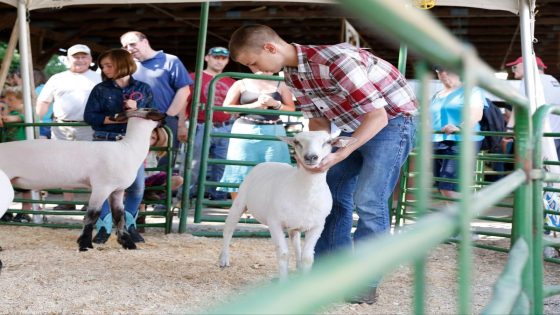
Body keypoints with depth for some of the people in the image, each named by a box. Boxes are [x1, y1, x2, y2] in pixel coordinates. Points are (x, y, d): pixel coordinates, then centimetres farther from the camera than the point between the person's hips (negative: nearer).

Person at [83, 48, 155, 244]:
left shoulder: (143, 89, 7)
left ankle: (129, 225, 16)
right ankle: (104, 228, 7)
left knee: (137, 186, -4)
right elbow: (89, 116, -1)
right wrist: (111, 119, -13)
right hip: (105, 141, 0)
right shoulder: (100, 90, 6)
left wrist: (137, 111, -11)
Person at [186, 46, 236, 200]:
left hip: (225, 130, 4)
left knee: (222, 166, 8)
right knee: (194, 166, -4)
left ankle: (218, 198, 18)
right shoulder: (194, 78, 1)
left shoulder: (231, 82, 14)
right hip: (200, 128, -4)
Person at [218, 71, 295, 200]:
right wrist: (254, 105, -8)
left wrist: (275, 104, -8)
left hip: (273, 133, 1)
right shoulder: (241, 84, 6)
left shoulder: (280, 85, 12)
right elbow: (226, 107, 0)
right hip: (245, 132, -1)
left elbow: (291, 109, 11)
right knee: (240, 173, -4)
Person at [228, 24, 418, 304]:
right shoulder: (292, 74, -4)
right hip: (354, 125, 9)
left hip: (391, 120, -9)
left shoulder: (335, 60, -32)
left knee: (368, 201, -14)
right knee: (333, 194, 8)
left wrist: (341, 155, -34)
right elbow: (318, 120, 6)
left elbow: (378, 115, -29)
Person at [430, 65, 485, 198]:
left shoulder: (471, 90, 2)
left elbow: (476, 114, -14)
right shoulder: (437, 96, 23)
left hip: (462, 142, -7)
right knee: (443, 189, 2)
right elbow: (430, 118, 30)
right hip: (438, 143, 7)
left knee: (450, 188, -20)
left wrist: (459, 127, -31)